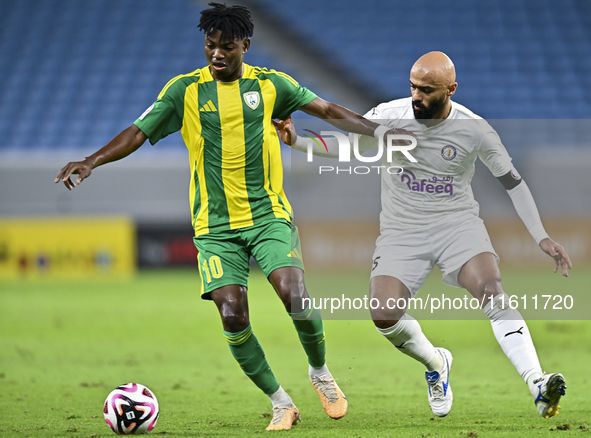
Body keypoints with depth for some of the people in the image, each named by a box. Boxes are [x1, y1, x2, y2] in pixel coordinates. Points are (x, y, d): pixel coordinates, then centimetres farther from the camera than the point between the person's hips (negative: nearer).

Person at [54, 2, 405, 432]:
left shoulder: (270, 84, 3)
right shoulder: (185, 90, 0)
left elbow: (328, 110, 7)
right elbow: (139, 133, -3)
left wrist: (380, 130, -1)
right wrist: (92, 161, -17)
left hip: (269, 214, 0)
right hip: (215, 224, 0)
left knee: (294, 294, -20)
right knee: (232, 314, -13)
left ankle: (320, 372, 9)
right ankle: (281, 404, 5)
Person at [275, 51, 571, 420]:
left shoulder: (475, 130, -8)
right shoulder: (389, 116, -6)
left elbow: (513, 182, 2)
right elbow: (347, 146, 11)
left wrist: (542, 238, -3)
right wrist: (297, 141, -5)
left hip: (459, 223, -2)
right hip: (402, 231, 2)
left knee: (491, 289, -30)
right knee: (384, 315, -19)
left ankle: (538, 384, -39)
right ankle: (436, 364, 14)